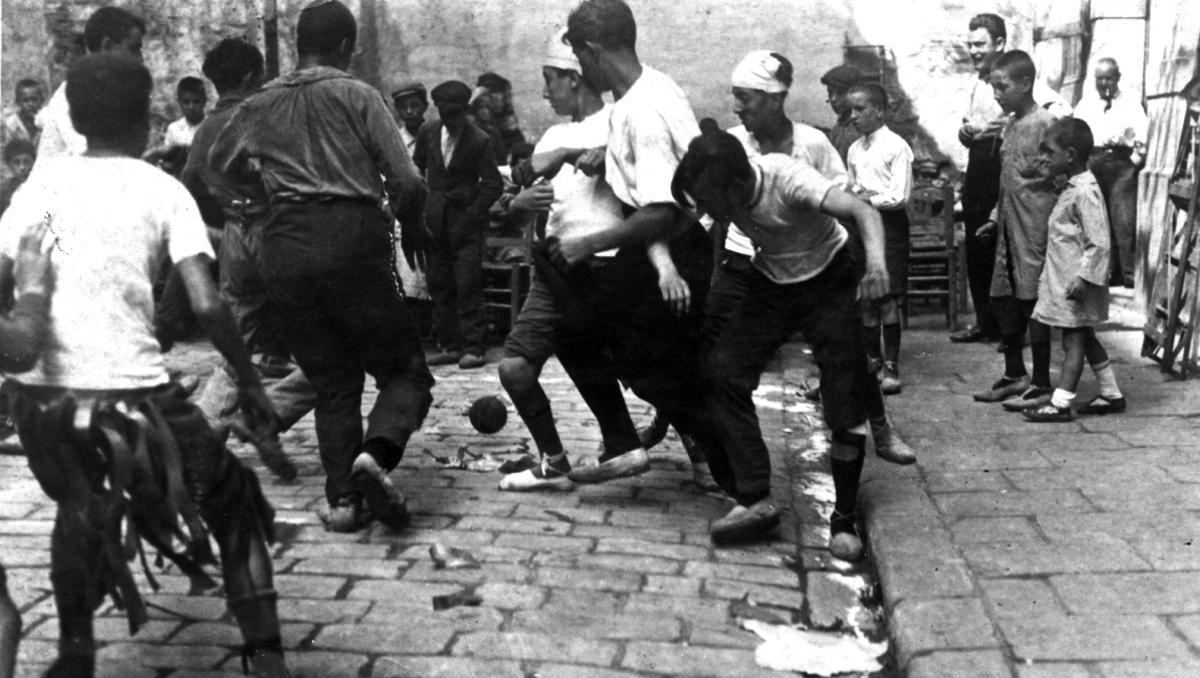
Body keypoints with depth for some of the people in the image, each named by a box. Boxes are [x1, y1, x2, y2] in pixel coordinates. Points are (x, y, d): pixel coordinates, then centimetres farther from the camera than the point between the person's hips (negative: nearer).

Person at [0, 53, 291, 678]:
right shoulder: (164, 191, 3)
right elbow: (206, 305, -7)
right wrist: (248, 380, 4)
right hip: (129, 389, -3)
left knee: (79, 505, 32)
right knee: (235, 503, 16)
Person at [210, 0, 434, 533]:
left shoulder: (258, 107, 14)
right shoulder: (357, 95, 2)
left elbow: (218, 165, 28)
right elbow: (407, 183, -6)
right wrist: (411, 232, 12)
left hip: (284, 247, 4)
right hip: (353, 237, -4)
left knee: (331, 382, 14)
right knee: (405, 367, 5)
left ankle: (342, 499, 8)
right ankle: (376, 451, -21)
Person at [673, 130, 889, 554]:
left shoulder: (788, 179, -32)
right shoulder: (713, 189, -17)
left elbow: (863, 211, -40)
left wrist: (876, 261, -60)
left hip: (830, 280, -4)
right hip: (772, 284, 4)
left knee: (846, 399, -10)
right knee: (721, 372, -14)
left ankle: (844, 519, 8)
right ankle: (755, 499, -8)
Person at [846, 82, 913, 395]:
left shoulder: (896, 146, -8)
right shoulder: (854, 150, 11)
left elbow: (900, 196, -13)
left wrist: (867, 199, -11)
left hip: (888, 224, -6)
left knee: (887, 299, -6)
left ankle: (891, 366, 2)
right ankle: (872, 358, 19)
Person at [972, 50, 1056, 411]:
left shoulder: (1043, 123, -13)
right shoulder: (1010, 125, 13)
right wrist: (996, 216, 17)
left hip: (1034, 230, -8)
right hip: (1009, 229, 8)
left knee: (1034, 302, -2)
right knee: (1003, 299, 12)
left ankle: (1041, 384, 8)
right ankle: (1015, 374, 25)